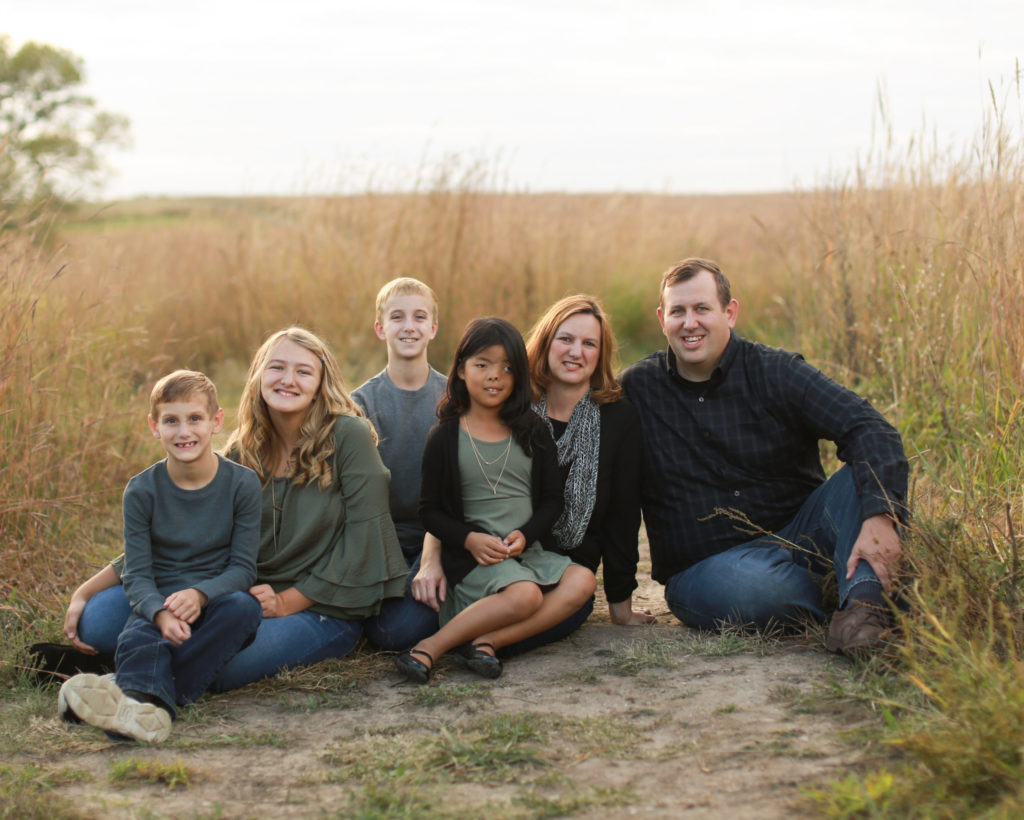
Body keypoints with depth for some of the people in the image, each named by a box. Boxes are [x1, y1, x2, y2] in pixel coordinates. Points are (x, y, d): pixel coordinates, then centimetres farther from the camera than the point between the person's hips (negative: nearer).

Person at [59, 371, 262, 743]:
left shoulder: (242, 483, -2)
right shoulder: (142, 490, 0)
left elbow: (243, 567, -3)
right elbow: (137, 574, -4)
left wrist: (199, 594, -24)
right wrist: (160, 612, -26)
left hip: (216, 602, 0)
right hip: (158, 602, 0)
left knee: (243, 607, -34)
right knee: (138, 636, -33)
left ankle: (130, 686, -44)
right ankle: (148, 702, -69)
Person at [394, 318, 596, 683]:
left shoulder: (532, 432, 9)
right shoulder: (446, 437, 1)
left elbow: (552, 499, 9)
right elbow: (430, 510, 2)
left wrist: (525, 535, -10)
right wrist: (469, 539, -16)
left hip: (528, 550, 5)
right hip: (472, 555, -5)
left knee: (582, 581, -21)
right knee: (524, 595, -31)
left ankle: (485, 641, -26)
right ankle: (431, 648, -21)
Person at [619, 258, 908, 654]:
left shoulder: (776, 372, -3)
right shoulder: (636, 389, 2)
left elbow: (871, 430, -15)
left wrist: (880, 518, -34)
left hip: (797, 534, 1)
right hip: (705, 565, -1)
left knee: (865, 473, -23)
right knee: (742, 583, -36)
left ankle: (862, 602, -39)